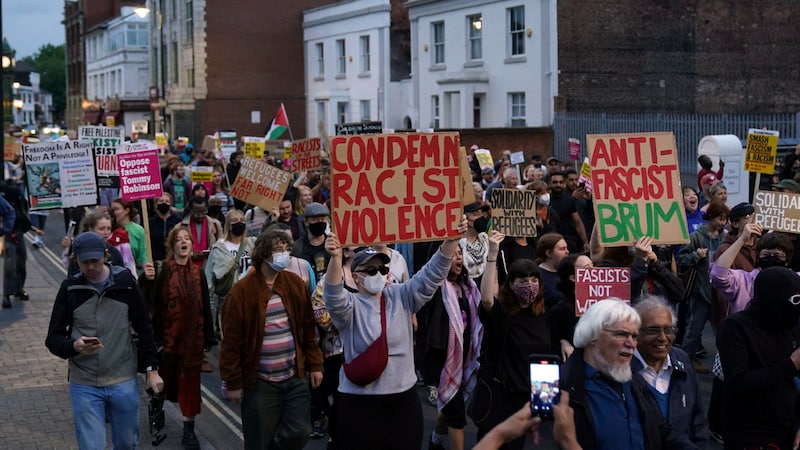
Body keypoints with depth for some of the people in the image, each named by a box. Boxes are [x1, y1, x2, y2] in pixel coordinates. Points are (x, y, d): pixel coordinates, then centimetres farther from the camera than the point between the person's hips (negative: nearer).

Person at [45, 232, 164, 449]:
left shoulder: (125, 282, -4)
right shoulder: (70, 288, -3)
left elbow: (144, 328, 4)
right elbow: (53, 339, -1)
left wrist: (152, 369, 1)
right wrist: (74, 346, -22)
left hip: (124, 382, 1)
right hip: (84, 385, -1)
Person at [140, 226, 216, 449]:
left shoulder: (197, 273, 4)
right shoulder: (162, 270, -8)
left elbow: (205, 307, 7)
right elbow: (149, 301, -16)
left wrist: (207, 339, 6)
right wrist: (148, 280, -34)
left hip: (192, 337, 3)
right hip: (167, 335, -3)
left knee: (190, 381, 5)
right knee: (163, 378, 10)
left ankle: (189, 429, 13)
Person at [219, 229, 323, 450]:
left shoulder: (295, 283, 4)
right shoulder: (242, 291, -11)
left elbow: (308, 328, 11)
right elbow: (231, 341, -9)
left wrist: (315, 364, 9)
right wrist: (233, 382, -9)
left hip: (295, 378, 4)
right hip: (259, 382, -4)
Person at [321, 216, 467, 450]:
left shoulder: (401, 297, 6)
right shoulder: (350, 306, -5)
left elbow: (431, 274, -2)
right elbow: (333, 295, -26)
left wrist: (452, 240, -17)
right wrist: (336, 258, -44)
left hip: (404, 398, 3)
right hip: (361, 402, -3)